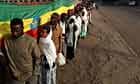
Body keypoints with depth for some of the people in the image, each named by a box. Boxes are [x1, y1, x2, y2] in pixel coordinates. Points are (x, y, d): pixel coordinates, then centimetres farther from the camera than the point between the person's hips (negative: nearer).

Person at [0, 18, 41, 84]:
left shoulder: (31, 41, -13)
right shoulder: (6, 41, -7)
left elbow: (37, 58, -4)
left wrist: (34, 75, -6)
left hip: (30, 77, -1)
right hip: (14, 78, 1)